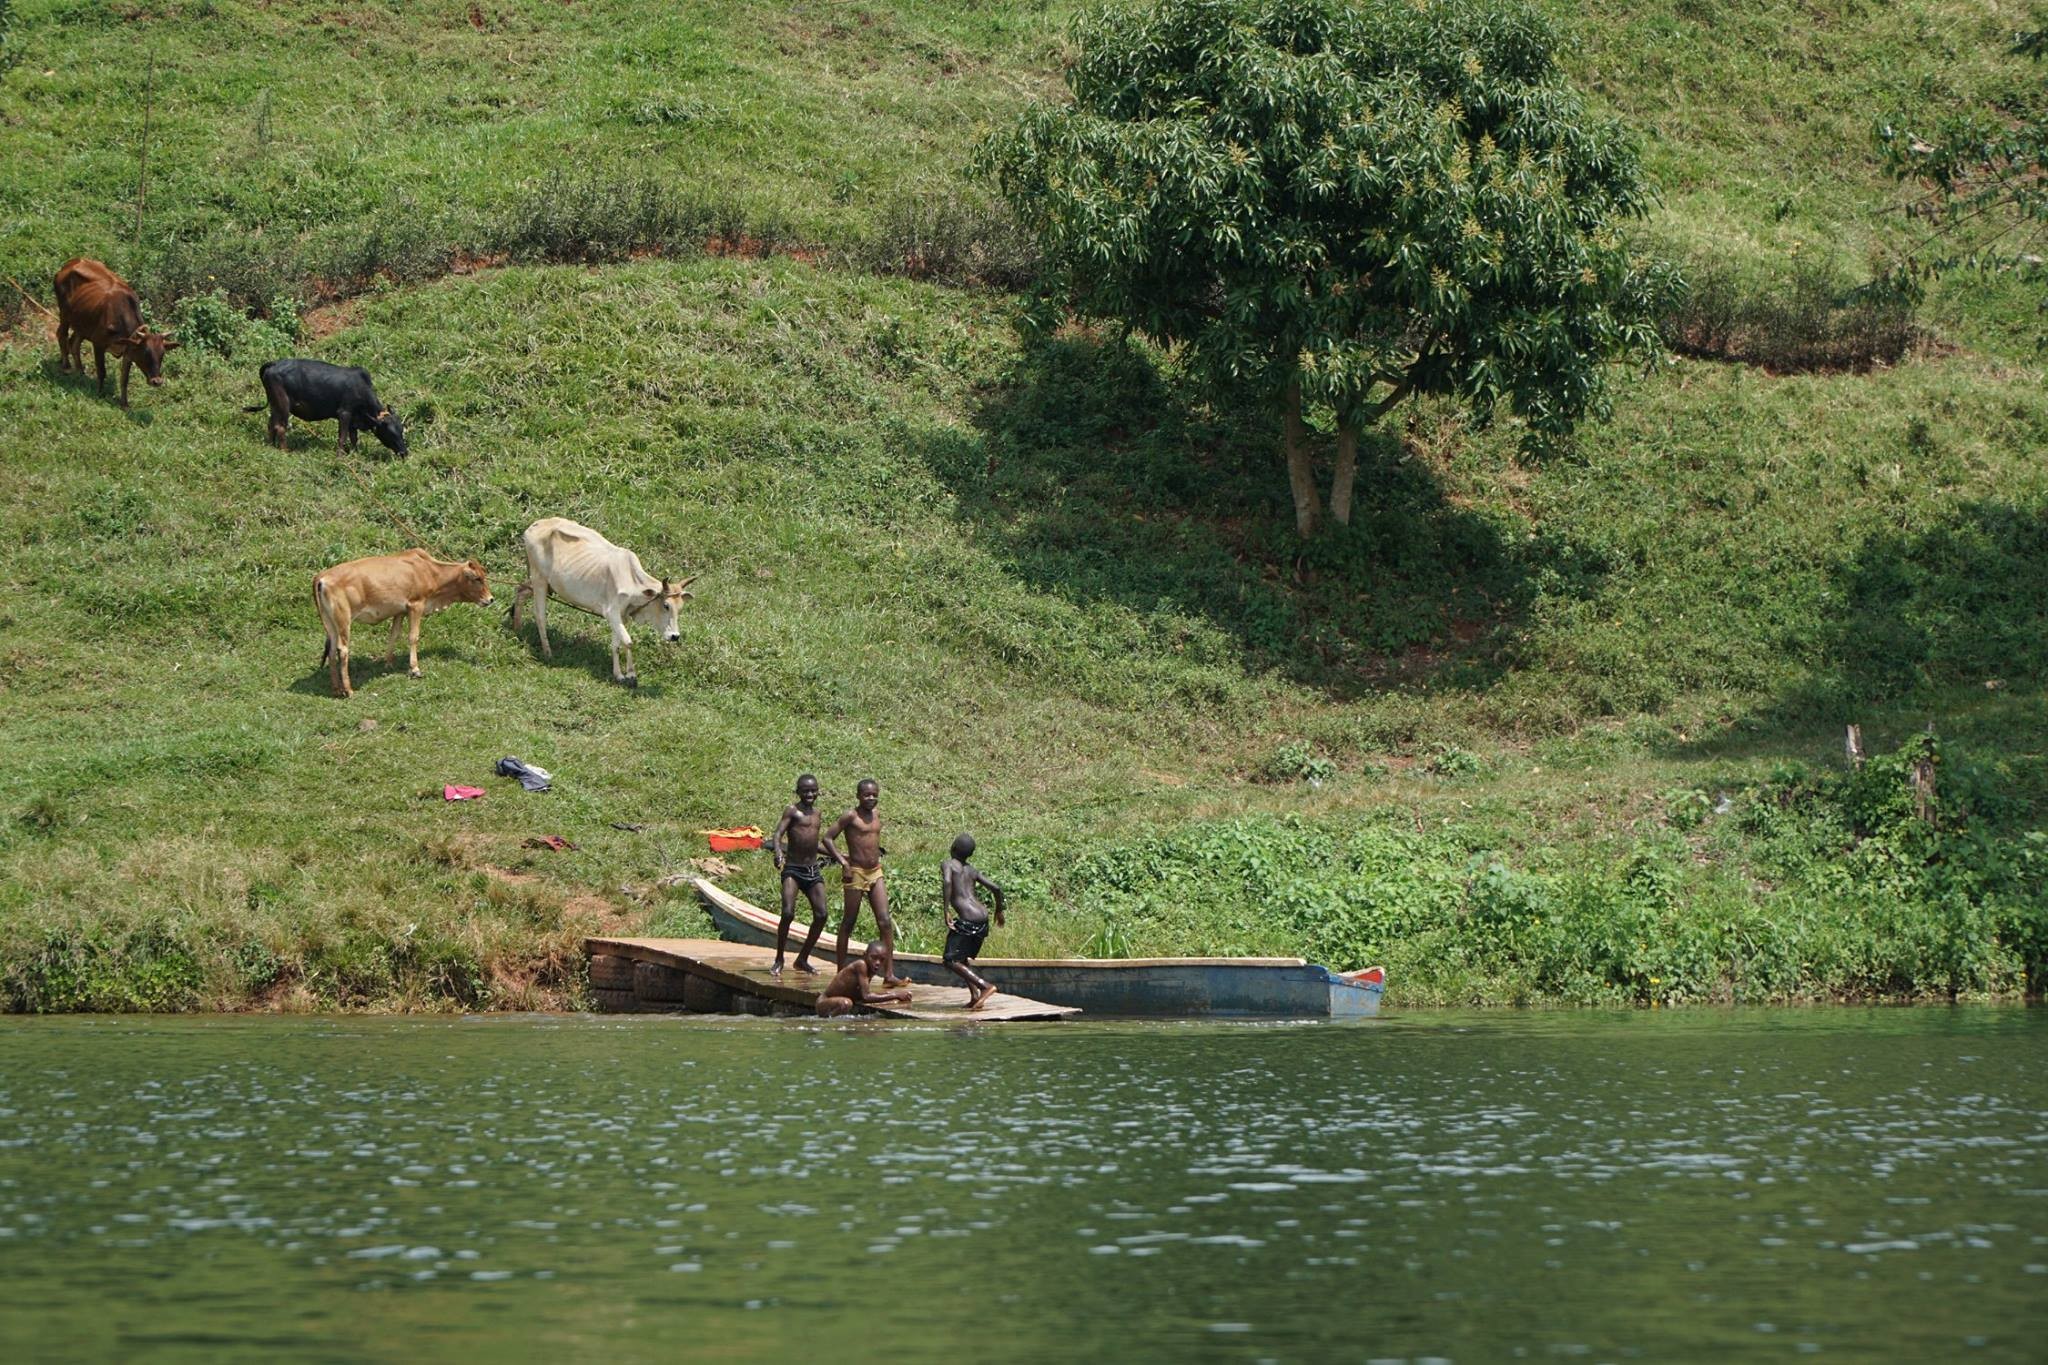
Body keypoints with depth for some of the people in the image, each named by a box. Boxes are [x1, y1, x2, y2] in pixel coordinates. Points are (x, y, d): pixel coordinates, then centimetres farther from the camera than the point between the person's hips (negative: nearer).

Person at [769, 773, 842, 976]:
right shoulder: (792, 812, -4)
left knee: (821, 915, -2)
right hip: (793, 869, -6)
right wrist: (778, 852, -36)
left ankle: (803, 959, 12)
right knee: (788, 913, -17)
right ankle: (779, 960, -3)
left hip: (813, 870, 6)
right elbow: (777, 835, -16)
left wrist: (837, 856, 31)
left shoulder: (817, 813, 16)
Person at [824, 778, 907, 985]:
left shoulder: (877, 818, 12)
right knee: (849, 922, 2)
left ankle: (889, 974, -4)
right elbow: (827, 838, -10)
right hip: (856, 873, -6)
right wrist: (843, 862, -16)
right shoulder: (851, 817, -8)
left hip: (875, 873, 6)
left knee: (885, 922, -3)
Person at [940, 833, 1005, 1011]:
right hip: (983, 918, 7)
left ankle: (985, 986, -18)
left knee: (951, 961, -4)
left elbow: (947, 882, -20)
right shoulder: (973, 871, 18)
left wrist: (946, 911, -19)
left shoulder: (947, 865, 1)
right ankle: (975, 996, 10)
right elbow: (996, 888, 16)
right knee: (962, 958, 23)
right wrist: (999, 910, 33)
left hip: (967, 919, -7)